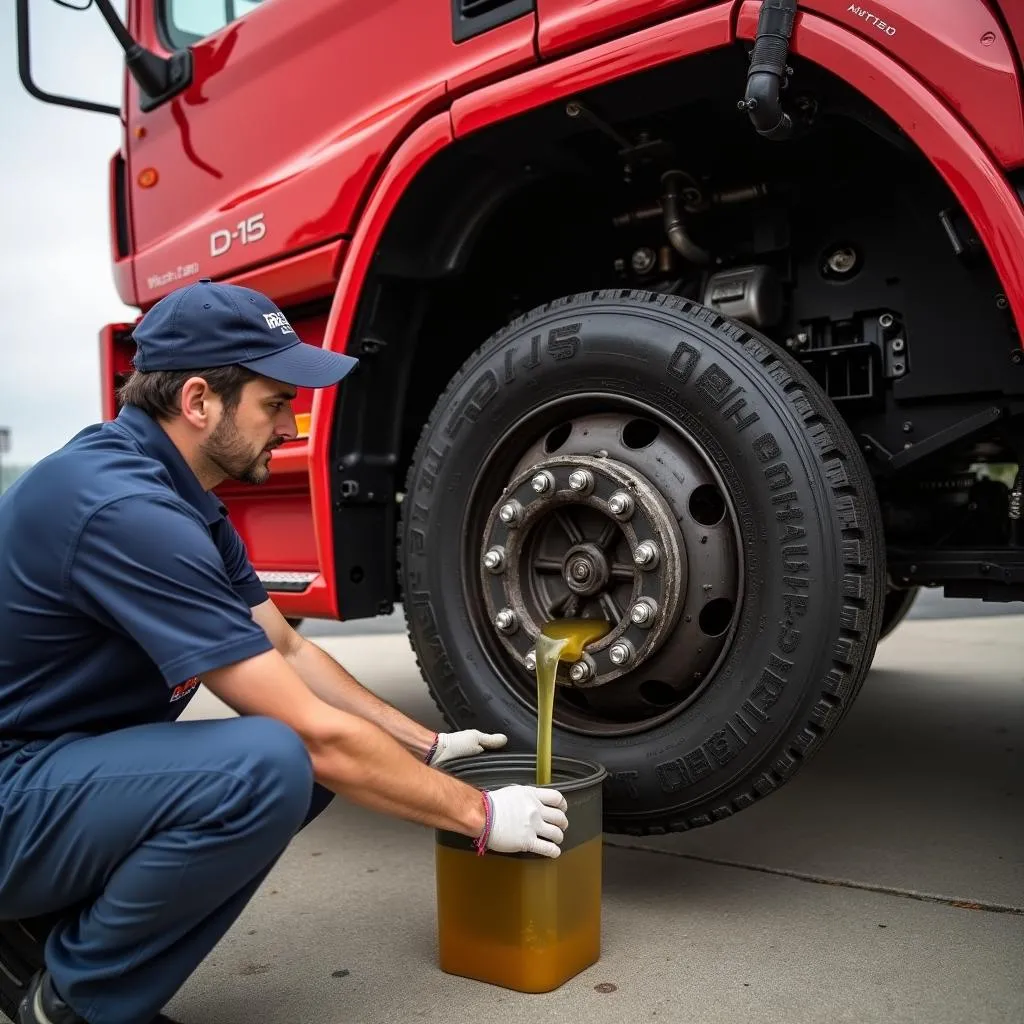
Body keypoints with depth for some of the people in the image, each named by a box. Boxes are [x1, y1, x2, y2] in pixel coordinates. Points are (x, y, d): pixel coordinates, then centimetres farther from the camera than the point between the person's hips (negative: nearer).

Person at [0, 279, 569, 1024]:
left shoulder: (178, 492, 4)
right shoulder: (126, 508, -27)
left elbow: (288, 651, 12)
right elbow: (315, 731, -27)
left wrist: (427, 746, 9)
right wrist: (478, 815, -15)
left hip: (71, 766, 10)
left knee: (310, 757, 0)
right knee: (273, 763, -30)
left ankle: (60, 924, 8)